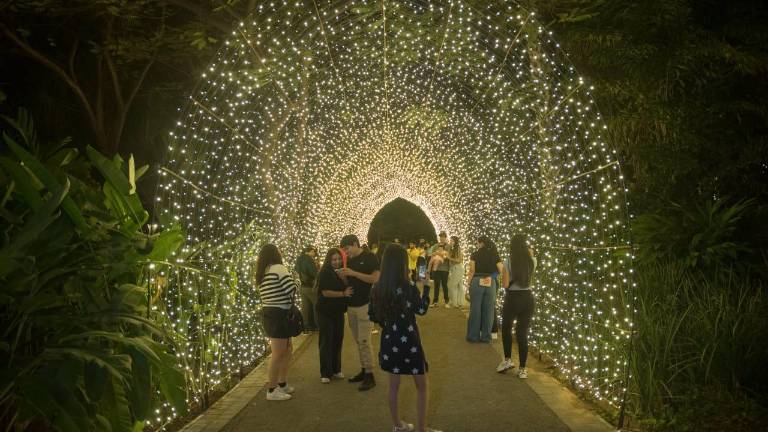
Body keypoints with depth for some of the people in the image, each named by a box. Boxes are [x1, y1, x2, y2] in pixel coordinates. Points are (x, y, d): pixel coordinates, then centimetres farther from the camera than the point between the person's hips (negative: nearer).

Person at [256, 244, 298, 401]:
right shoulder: (278, 268, -13)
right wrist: (292, 280, 4)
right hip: (279, 315, -9)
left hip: (268, 313, 9)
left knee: (288, 349, 19)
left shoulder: (263, 273, 13)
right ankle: (272, 391, 6)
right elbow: (293, 289, -16)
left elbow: (274, 291, 9)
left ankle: (282, 384, 26)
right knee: (278, 353, -2)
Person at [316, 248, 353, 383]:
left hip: (338, 312, 6)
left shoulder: (341, 272, 6)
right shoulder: (325, 272, -12)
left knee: (338, 341, 11)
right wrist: (343, 293, -24)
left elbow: (346, 288, 14)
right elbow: (326, 292, -18)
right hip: (326, 312, -6)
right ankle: (325, 373, 8)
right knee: (326, 342, 1)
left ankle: (336, 370, 23)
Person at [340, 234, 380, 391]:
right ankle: (363, 370, 20)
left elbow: (375, 279, -18)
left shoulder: (369, 258, -9)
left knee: (364, 341, -7)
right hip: (351, 305, 7)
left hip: (364, 305, -7)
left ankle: (370, 376, -1)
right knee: (358, 341, 11)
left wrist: (354, 273, -22)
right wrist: (343, 275, -5)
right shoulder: (349, 260, 11)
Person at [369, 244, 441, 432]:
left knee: (394, 385, 19)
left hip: (389, 341, 5)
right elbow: (422, 310, -4)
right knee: (421, 386, 13)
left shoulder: (377, 288, -5)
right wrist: (426, 287, 4)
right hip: (409, 341, -5)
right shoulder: (409, 287, -19)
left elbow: (374, 316, 5)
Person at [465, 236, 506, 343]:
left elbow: (472, 271, -7)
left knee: (475, 309, 6)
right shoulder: (494, 255, 4)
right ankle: (486, 336, 13)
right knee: (488, 310, 8)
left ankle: (473, 336, 12)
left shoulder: (475, 255, -1)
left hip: (477, 282, -2)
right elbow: (502, 270, -3)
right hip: (490, 283, 2)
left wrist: (468, 283, 1)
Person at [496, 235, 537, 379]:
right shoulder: (532, 261, -2)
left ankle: (507, 360, 20)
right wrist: (530, 255, 22)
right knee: (522, 333, 9)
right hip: (528, 299, 3)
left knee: (506, 328, 22)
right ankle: (522, 369, 12)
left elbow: (505, 284, -12)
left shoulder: (508, 261, -12)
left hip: (512, 299, -3)